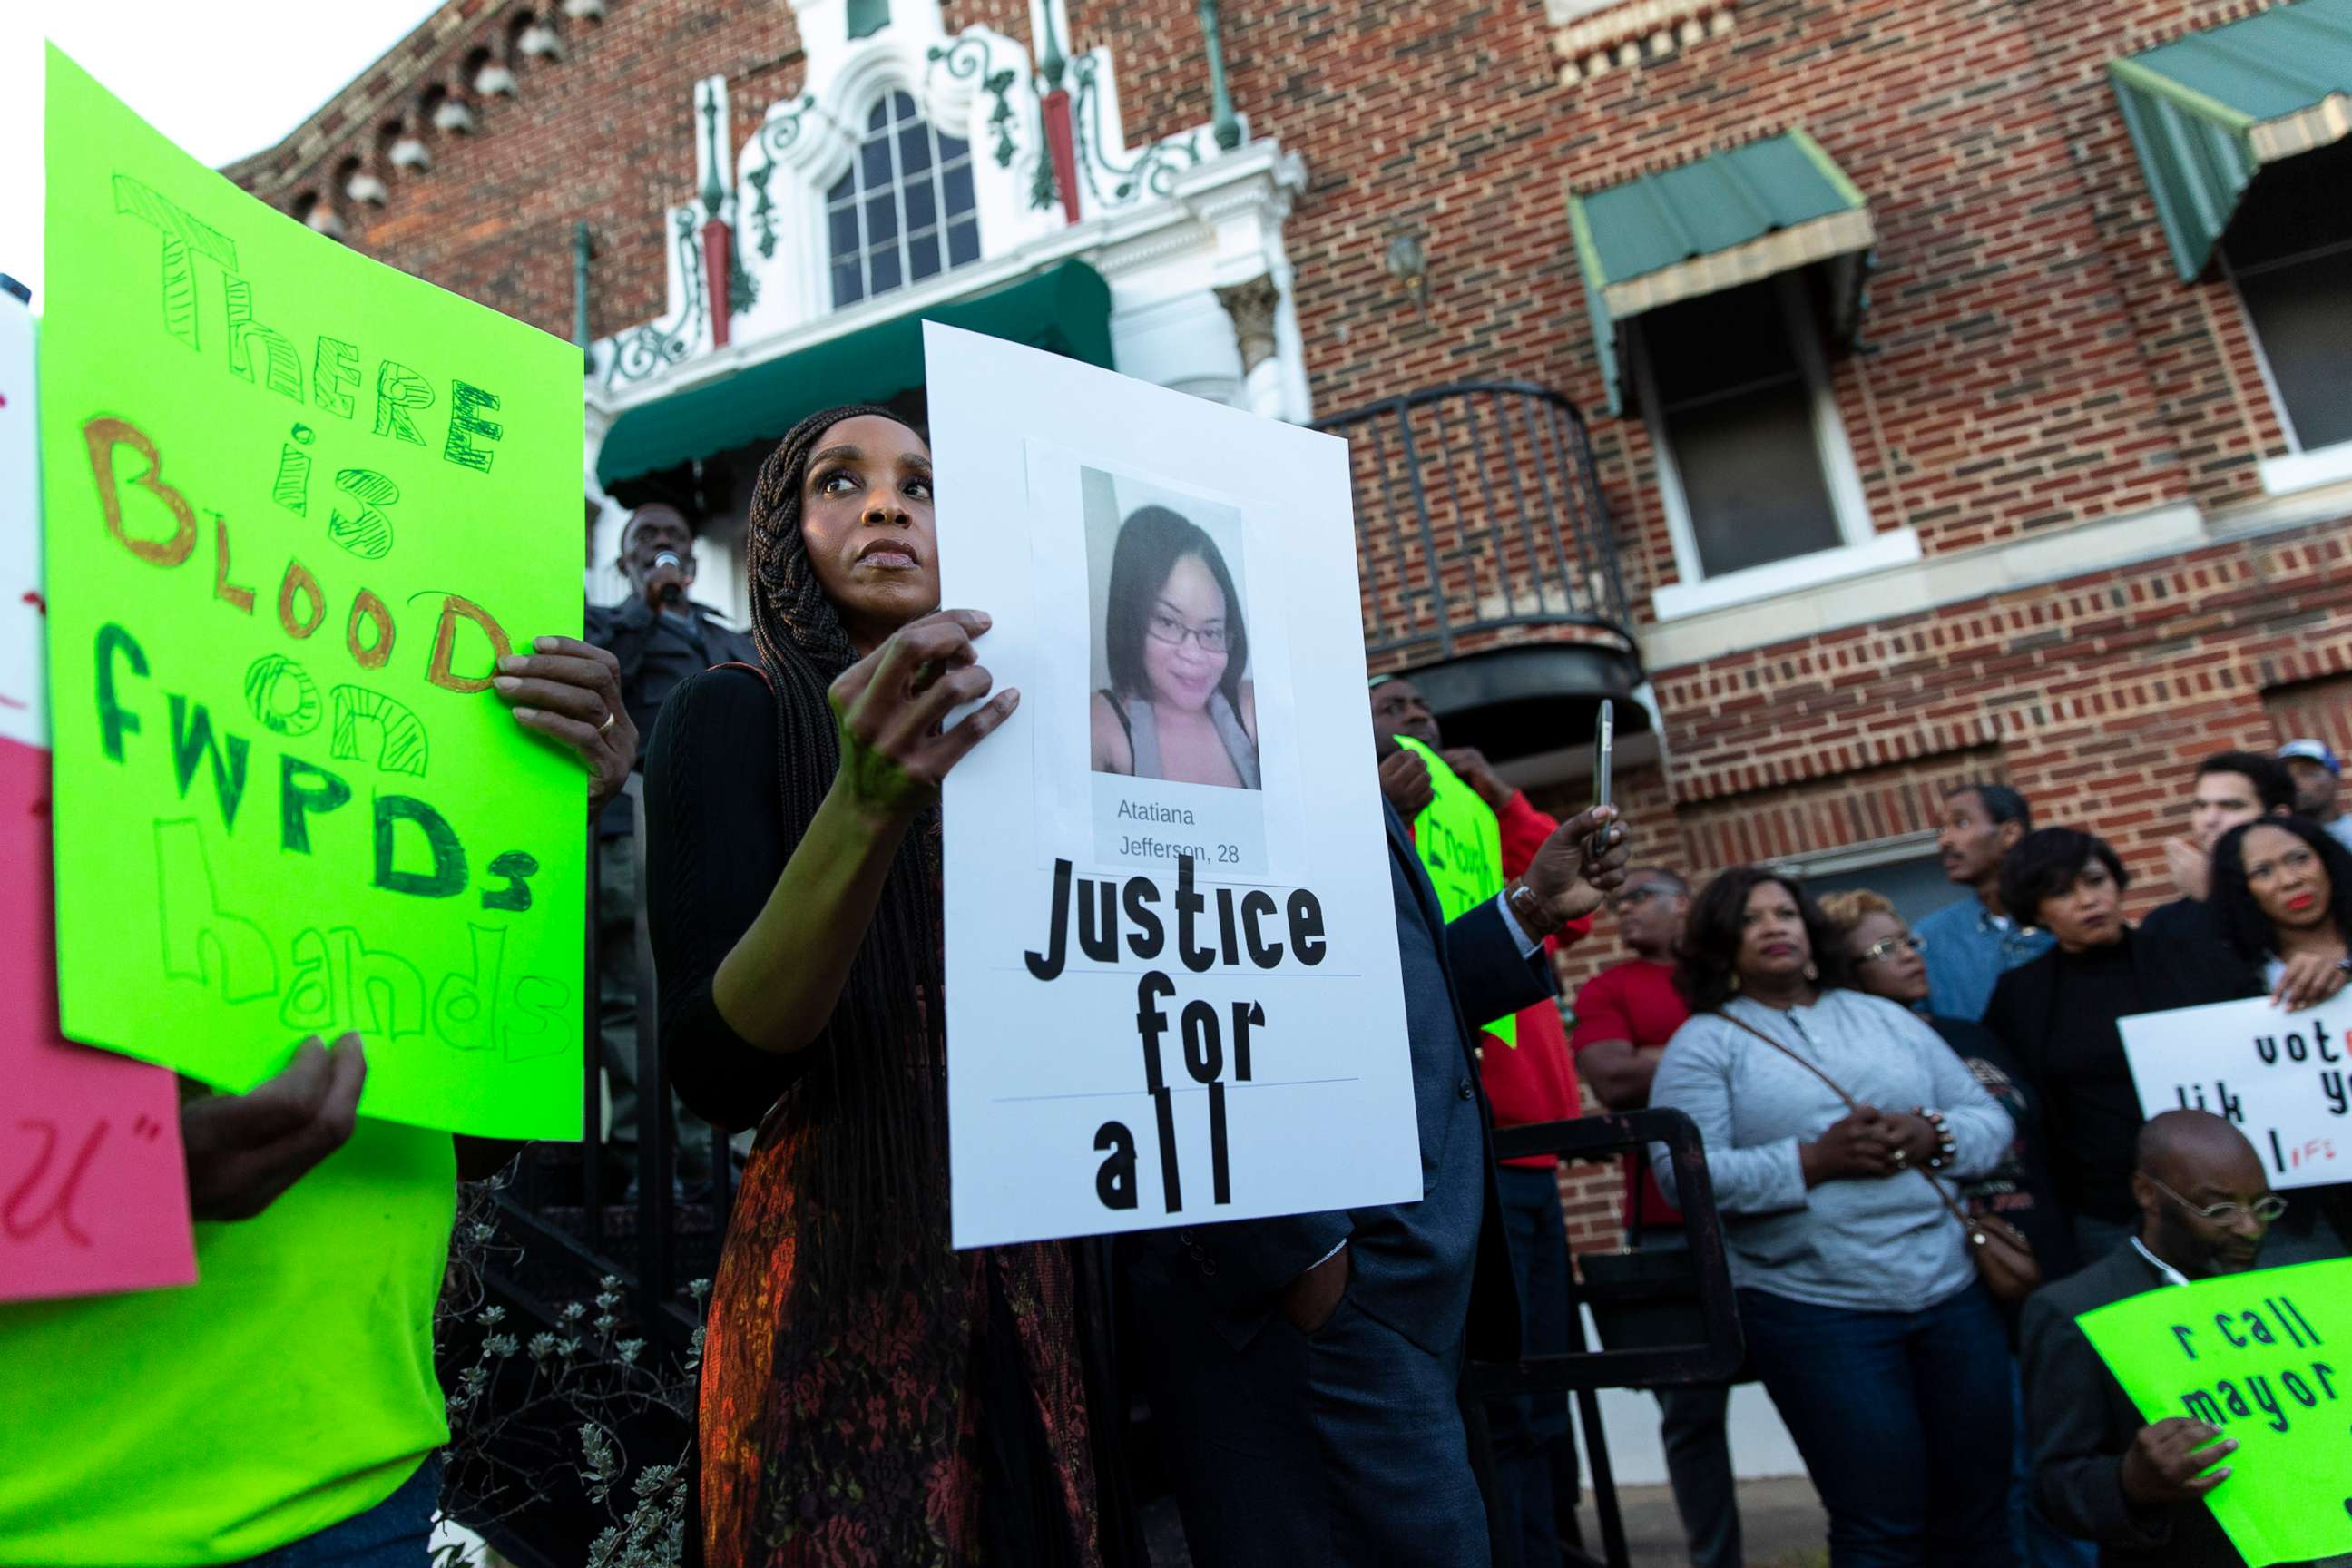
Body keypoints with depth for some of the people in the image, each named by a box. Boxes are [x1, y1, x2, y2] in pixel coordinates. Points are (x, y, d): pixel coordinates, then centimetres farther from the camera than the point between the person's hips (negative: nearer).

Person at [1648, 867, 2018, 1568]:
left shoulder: (1886, 1017, 14)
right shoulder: (1703, 1043, 0)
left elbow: (1992, 1119, 12)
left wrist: (1935, 1137, -10)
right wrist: (1814, 1161, -19)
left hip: (1955, 1291, 4)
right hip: (1816, 1308, -4)